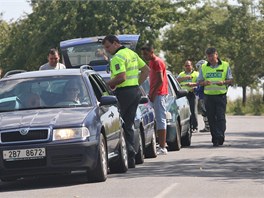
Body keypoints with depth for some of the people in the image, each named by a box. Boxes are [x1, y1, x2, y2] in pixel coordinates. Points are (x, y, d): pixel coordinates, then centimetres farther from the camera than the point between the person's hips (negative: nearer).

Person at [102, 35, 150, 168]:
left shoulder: (118, 57, -12)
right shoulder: (132, 53, 17)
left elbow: (121, 77, -23)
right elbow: (146, 70, 22)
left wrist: (107, 85, -12)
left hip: (124, 92, -9)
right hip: (135, 91, 9)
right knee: (128, 126, 10)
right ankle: (130, 159, 8)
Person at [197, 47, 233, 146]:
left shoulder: (225, 66, 5)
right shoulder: (204, 67, 11)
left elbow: (230, 80, 6)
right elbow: (199, 81, 11)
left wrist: (223, 82, -16)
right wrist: (205, 83, -13)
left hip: (221, 95, -2)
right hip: (208, 96, 2)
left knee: (220, 117, -10)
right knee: (211, 118, 3)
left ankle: (220, 137, -13)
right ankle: (215, 139, 9)